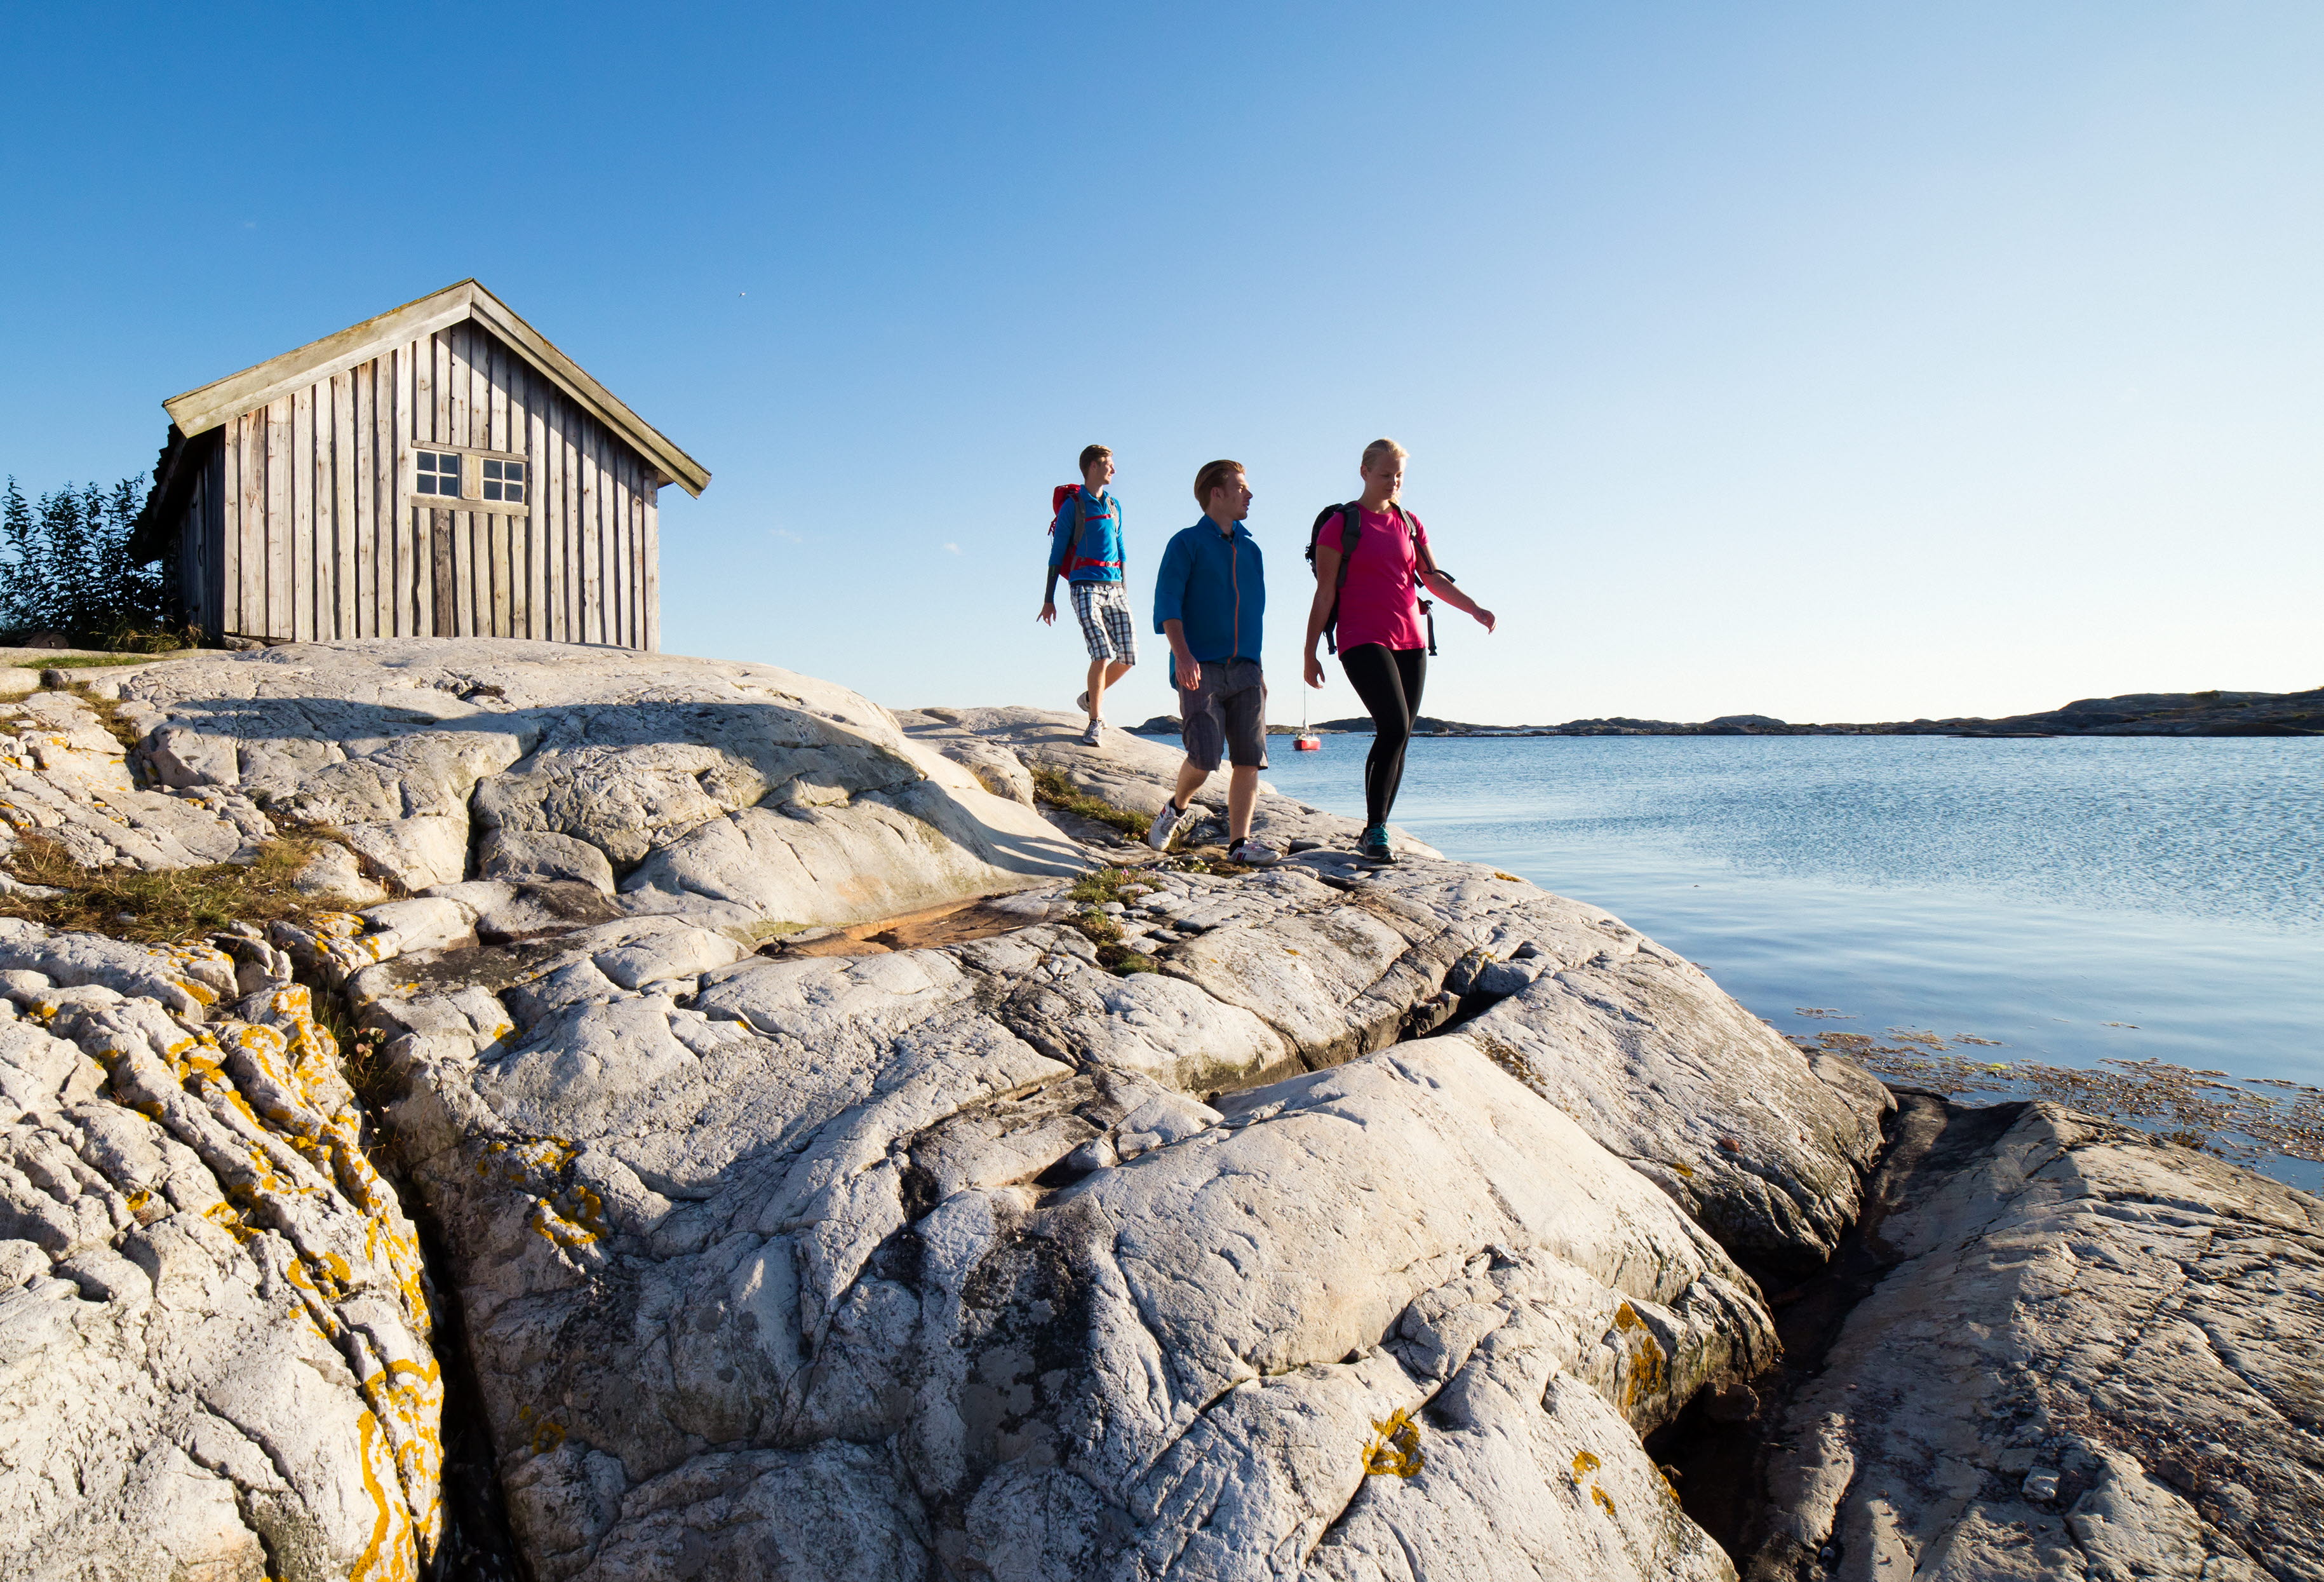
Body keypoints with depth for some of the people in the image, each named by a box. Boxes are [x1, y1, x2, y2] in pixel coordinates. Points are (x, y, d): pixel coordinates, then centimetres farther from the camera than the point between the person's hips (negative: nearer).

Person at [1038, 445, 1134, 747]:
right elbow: (1057, 551, 1)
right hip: (1086, 586, -6)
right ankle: (1095, 721, -3)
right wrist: (1049, 598, -2)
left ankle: (1091, 698, 25)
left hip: (1114, 587, 6)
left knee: (1129, 657, 1)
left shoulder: (1114, 505, 20)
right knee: (1102, 655, -17)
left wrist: (1124, 588, 25)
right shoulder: (1073, 505, 2)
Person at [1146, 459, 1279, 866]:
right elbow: (1167, 603, -7)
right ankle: (1176, 808, 16)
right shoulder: (1187, 543, 3)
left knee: (1250, 757, -6)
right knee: (1205, 755, -14)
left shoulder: (1250, 549, 20)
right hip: (1200, 668, -5)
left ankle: (1240, 843, -1)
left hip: (1245, 667, 5)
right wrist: (1183, 654, -22)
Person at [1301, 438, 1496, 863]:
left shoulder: (1410, 524, 16)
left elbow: (1433, 578, 13)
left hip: (1410, 642, 6)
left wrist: (1475, 609, -2)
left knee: (1400, 739, 3)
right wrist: (1310, 653, -5)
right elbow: (1324, 594, -2)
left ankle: (1374, 832, 12)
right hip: (1363, 641, -6)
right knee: (1394, 728, -21)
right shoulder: (1340, 525, 0)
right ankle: (1375, 830, -13)